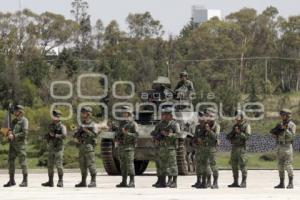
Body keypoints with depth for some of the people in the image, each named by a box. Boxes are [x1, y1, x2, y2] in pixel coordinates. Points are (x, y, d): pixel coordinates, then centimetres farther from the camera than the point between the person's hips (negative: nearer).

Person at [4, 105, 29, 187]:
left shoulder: (24, 121, -8)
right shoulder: (14, 121, 17)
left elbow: (25, 133, -17)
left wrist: (14, 136, -15)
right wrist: (10, 132, -3)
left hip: (21, 144, -7)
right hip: (12, 144, 7)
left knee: (22, 162, -5)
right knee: (10, 161, 2)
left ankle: (25, 181, 0)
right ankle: (11, 180, 7)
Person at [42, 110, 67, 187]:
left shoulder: (62, 126, -4)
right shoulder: (51, 126, 15)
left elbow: (64, 135, -20)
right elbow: (47, 136, 22)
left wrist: (54, 135, -17)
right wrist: (47, 136, 0)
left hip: (58, 148, -7)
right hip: (51, 148, 7)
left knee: (59, 165, -10)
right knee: (50, 165, 7)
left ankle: (60, 181, -5)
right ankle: (50, 181, 13)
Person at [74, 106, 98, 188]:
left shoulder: (92, 124, -3)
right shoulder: (82, 124, 18)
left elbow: (95, 135, -14)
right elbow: (75, 136, 18)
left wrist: (86, 130, -19)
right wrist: (78, 132, -3)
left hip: (89, 146, -7)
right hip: (81, 146, 7)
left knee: (90, 164, -11)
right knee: (82, 165, 8)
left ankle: (93, 181, -12)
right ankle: (83, 182, 12)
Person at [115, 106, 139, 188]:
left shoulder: (133, 124, -4)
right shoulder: (121, 123, 17)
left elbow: (136, 135, -13)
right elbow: (118, 133, 24)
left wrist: (127, 133, -25)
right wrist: (117, 140, 5)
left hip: (129, 146, -7)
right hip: (121, 146, 7)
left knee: (130, 164, -11)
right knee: (123, 165, 7)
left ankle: (132, 182, -12)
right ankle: (124, 182, 10)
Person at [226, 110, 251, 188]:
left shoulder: (246, 126, -3)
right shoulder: (235, 126, 17)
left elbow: (247, 136, -15)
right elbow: (228, 137, 18)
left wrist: (239, 132, -21)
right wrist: (232, 133, -3)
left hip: (242, 148, -7)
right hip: (234, 147, 7)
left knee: (242, 166, -8)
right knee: (234, 165, 7)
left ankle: (244, 182, -6)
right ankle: (235, 182, 12)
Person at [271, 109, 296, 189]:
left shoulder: (292, 125, -5)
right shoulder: (280, 125, 14)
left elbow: (292, 136, -17)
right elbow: (274, 134, 16)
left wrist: (285, 130, -28)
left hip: (287, 147, -6)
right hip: (280, 147, 6)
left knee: (288, 165, -10)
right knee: (280, 165, 5)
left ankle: (290, 183, -6)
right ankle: (281, 183, 9)